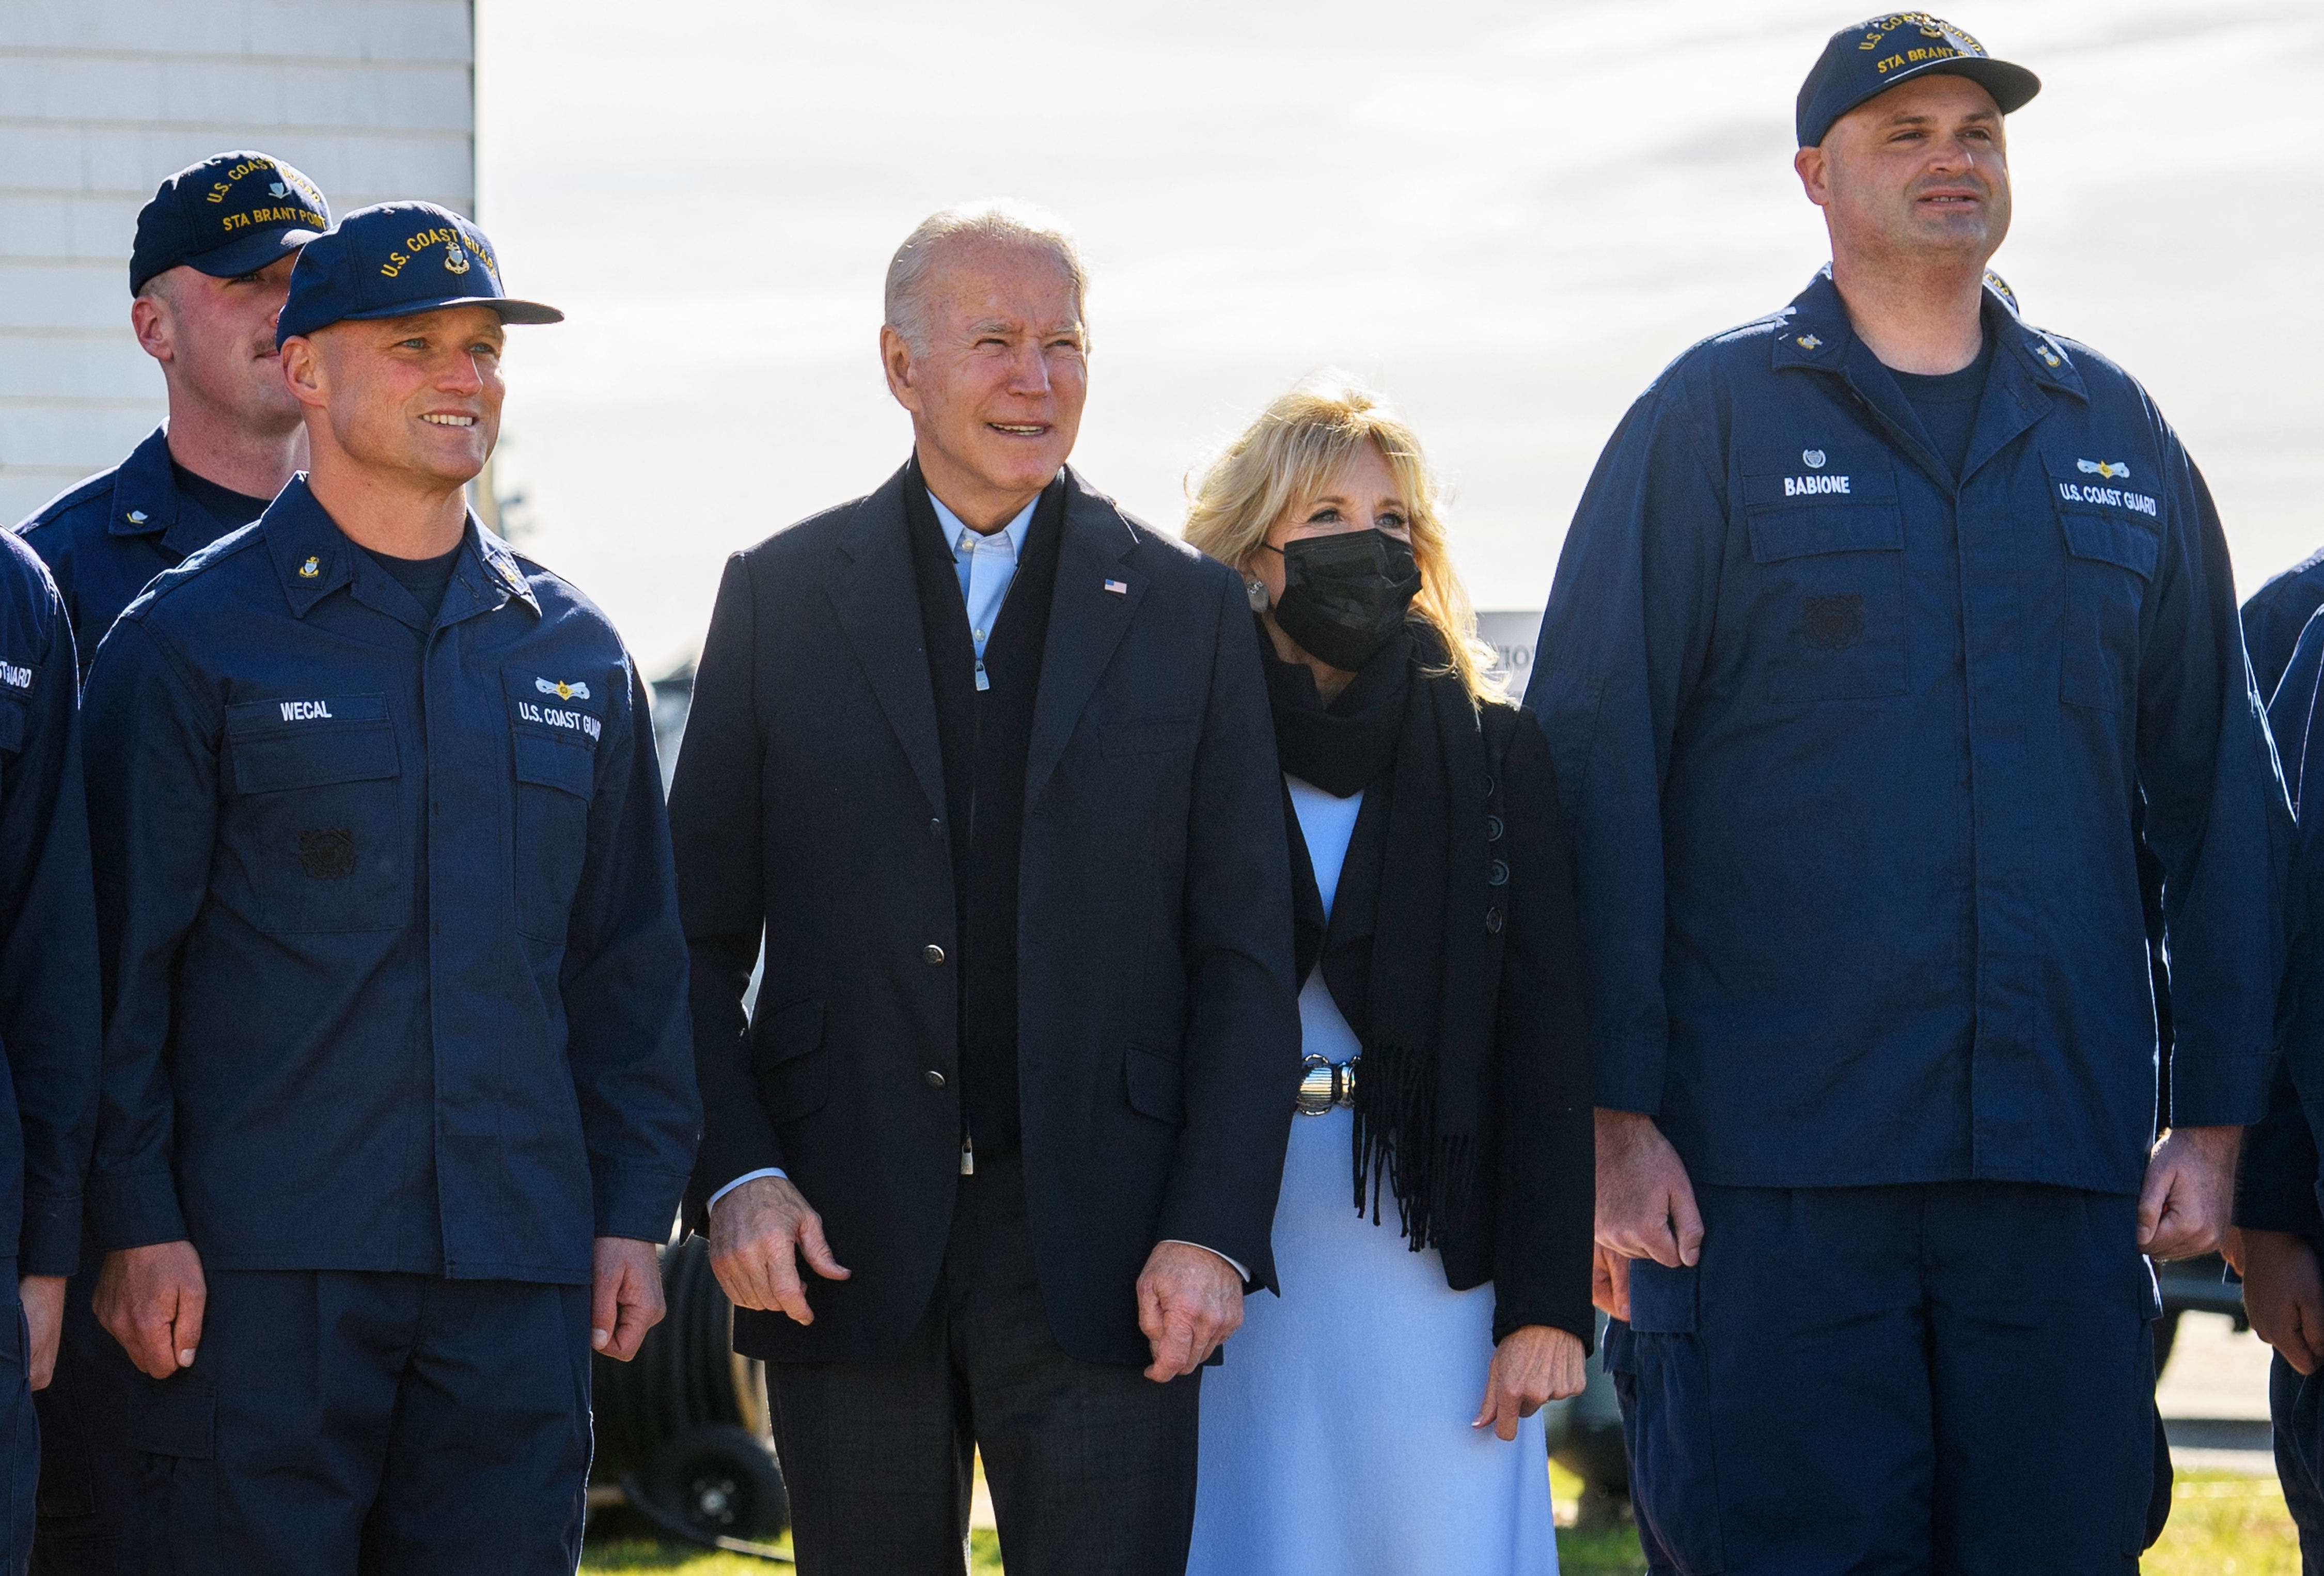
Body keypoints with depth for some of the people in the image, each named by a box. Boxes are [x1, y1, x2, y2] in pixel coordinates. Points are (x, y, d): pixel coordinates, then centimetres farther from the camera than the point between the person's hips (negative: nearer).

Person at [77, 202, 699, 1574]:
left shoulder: (575, 653, 14)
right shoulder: (190, 639, 0)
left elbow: (632, 966, 17)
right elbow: (120, 957, -2)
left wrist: (638, 1211, 9)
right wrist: (138, 1223, -8)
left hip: (520, 1259, 4)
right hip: (261, 1261, -4)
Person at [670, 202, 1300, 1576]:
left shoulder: (1190, 612, 7)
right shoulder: (779, 599, 8)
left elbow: (1247, 959, 4)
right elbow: (699, 935, 8)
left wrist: (1216, 1232, -6)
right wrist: (735, 1177, -6)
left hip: (1096, 1250, -1)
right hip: (847, 1251, 1)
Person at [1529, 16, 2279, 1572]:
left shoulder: (2115, 434, 14)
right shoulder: (1717, 419, 4)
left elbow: (2218, 785, 15)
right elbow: (1589, 779, -1)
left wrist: (2218, 1112, 7)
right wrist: (1614, 1111, -8)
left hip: (2066, 1155, 3)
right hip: (1772, 1163, -3)